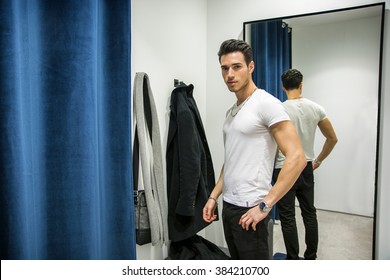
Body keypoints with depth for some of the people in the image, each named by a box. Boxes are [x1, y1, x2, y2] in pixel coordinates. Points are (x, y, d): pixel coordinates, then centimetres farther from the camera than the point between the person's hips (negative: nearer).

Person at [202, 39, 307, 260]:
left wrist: (265, 205, -21)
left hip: (249, 209, -8)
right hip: (229, 206, 9)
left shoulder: (266, 103, -14)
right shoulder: (232, 111, 12)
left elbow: (297, 158, -21)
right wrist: (214, 196, 14)